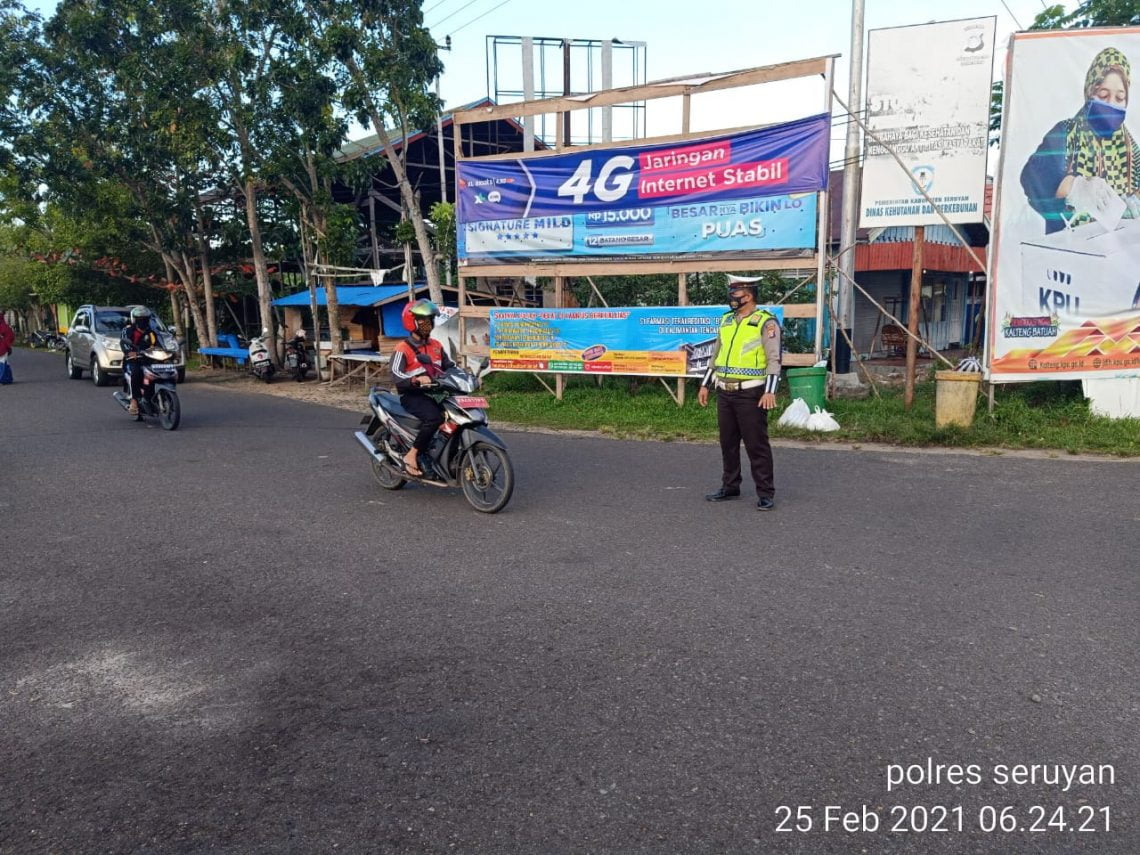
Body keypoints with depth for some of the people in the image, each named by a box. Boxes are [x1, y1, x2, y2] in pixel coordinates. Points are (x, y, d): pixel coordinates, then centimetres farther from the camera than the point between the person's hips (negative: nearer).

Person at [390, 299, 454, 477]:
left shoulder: (436, 346, 17)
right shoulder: (403, 349, -5)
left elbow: (449, 366, 21)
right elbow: (395, 374, -18)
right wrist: (416, 380, -35)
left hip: (434, 393, 7)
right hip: (412, 396, -7)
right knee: (434, 417, -33)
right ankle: (412, 456, -21)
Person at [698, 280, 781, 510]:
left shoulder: (766, 322, -7)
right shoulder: (726, 320, 13)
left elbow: (774, 360, -13)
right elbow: (716, 355, 20)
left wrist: (770, 391, -22)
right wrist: (705, 385, 18)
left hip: (750, 394, -7)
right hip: (724, 393, 7)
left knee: (756, 444, -3)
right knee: (728, 442, 13)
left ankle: (766, 493, 4)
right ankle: (730, 487, 25)